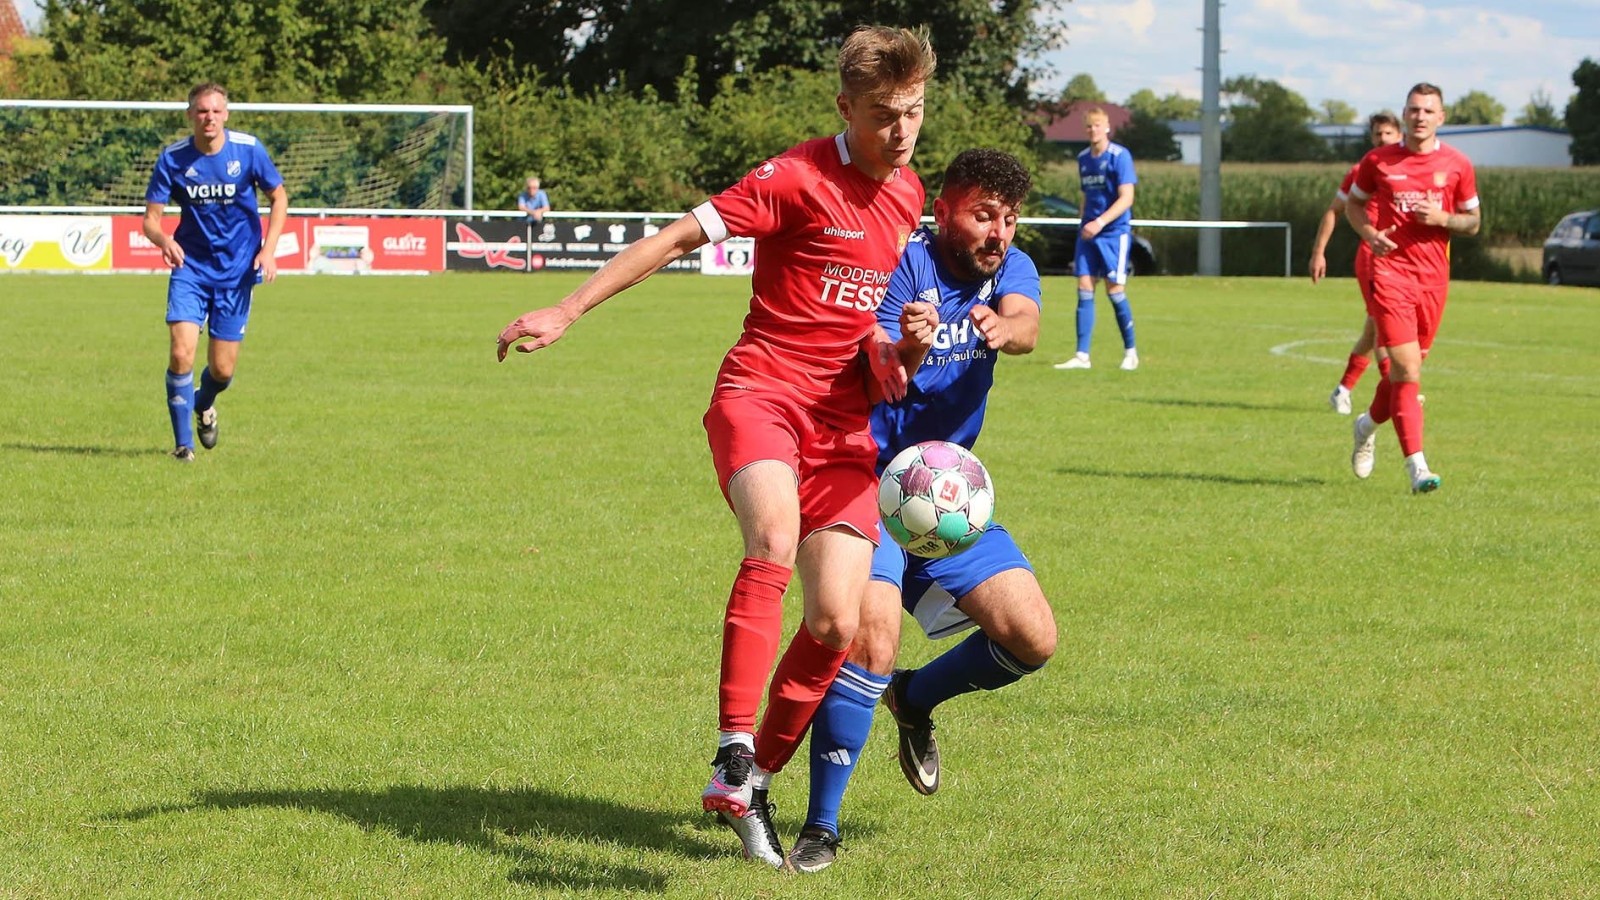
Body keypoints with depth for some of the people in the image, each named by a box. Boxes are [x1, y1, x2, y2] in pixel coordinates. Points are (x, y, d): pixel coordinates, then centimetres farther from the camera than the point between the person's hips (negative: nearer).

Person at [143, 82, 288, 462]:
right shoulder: (173, 158, -9)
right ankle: (183, 443, -3)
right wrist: (163, 240, -30)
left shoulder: (248, 149, -9)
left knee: (222, 369, 3)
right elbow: (150, 218, -6)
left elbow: (279, 197, 5)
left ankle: (204, 405, 40)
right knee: (181, 355, -17)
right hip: (190, 266, 0)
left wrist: (269, 248, -8)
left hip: (237, 271, 0)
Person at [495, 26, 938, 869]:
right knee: (775, 533, -36)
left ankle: (755, 784, 12)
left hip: (845, 424, 6)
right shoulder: (798, 178, -10)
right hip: (761, 391, -6)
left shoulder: (907, 195, 12)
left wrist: (903, 341, 6)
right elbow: (674, 239, -9)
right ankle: (732, 757, -38)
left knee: (836, 623, -6)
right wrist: (566, 311, -13)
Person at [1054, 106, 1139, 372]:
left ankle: (1130, 353, 10)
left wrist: (1100, 222, -24)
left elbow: (1126, 198, -15)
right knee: (1084, 289, -2)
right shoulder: (1083, 158, 11)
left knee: (1115, 290, -5)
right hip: (1088, 232, 6)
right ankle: (1082, 356, -2)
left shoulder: (1120, 156, -9)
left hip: (1114, 232, -6)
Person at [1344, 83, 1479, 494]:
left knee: (1405, 369, 13)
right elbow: (1353, 203, 15)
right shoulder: (1378, 161, 0)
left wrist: (1442, 218, -10)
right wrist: (1369, 233, -5)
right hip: (1390, 271, -3)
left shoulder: (1457, 165, 3)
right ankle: (1417, 467, -16)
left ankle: (1368, 424, 44)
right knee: (1407, 370, -14)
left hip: (1434, 276, 3)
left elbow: (1473, 221, 11)